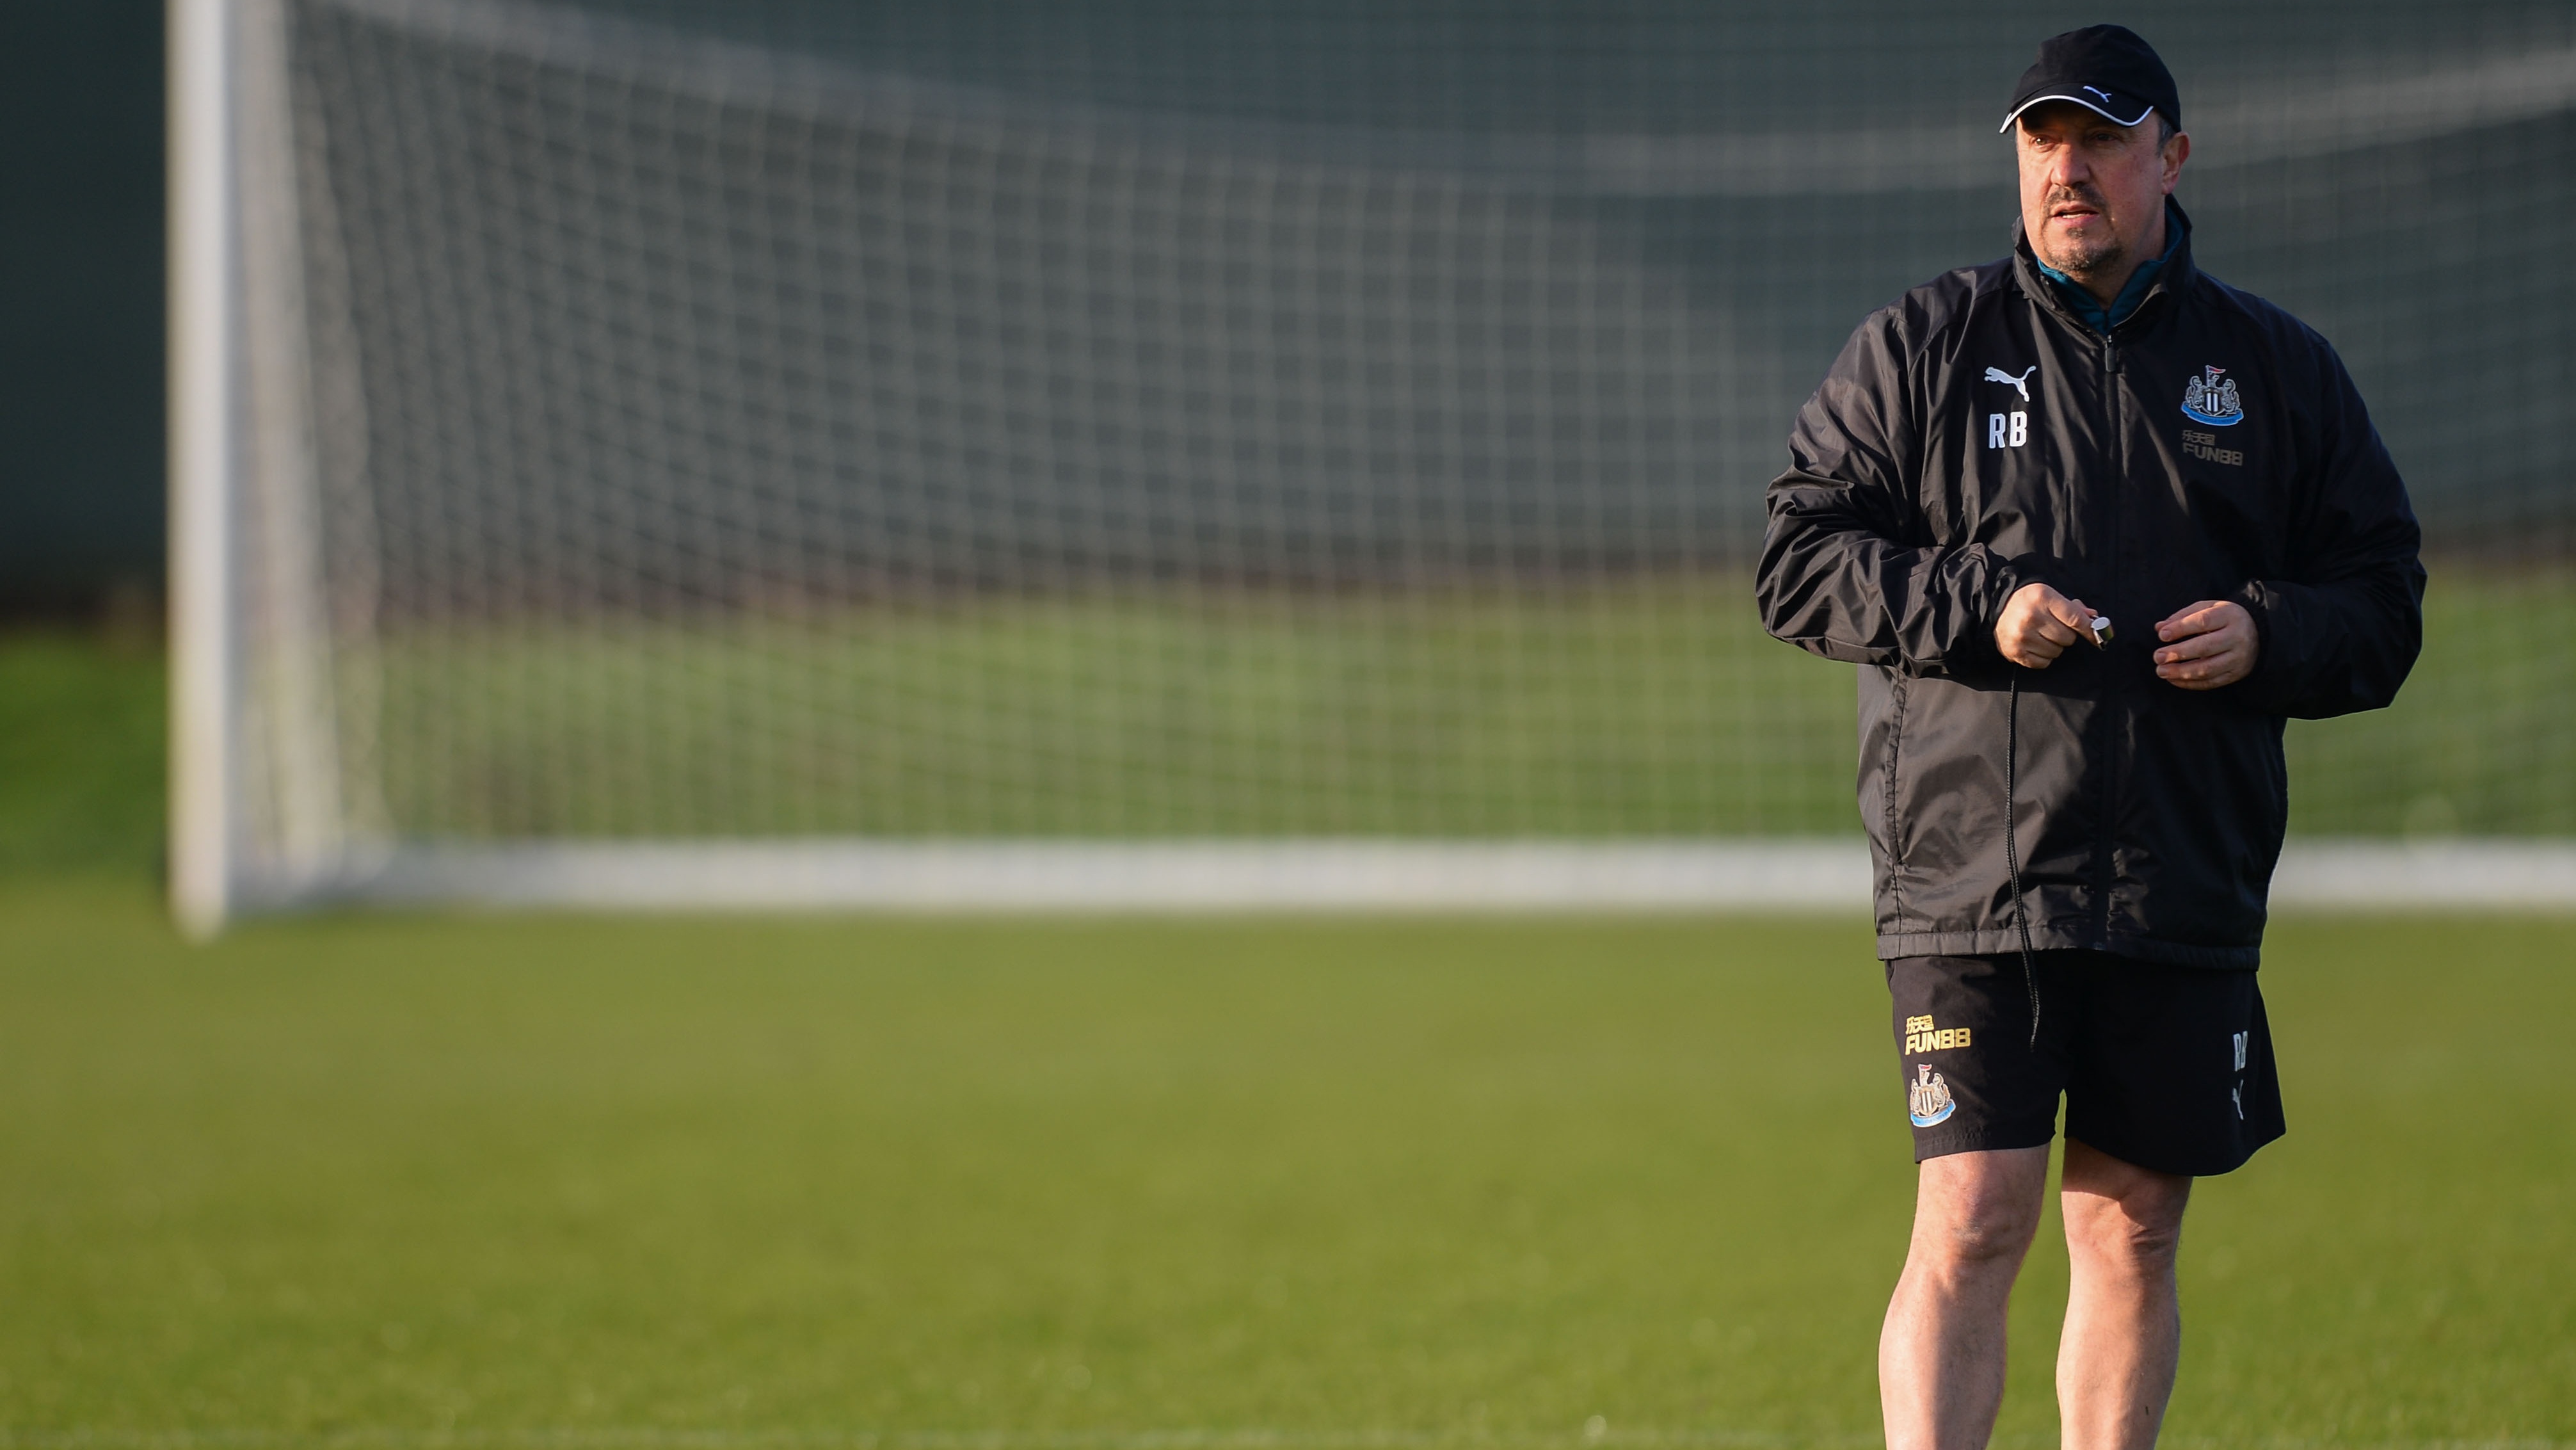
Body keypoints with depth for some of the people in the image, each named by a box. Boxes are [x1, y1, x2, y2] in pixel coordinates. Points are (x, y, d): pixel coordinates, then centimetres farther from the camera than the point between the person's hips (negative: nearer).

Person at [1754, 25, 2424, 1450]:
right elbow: (1799, 563, 3)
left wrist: (2268, 636, -10)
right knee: (1972, 1224, -11)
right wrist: (1976, 607, -13)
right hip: (1972, 887, -3)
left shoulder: (2279, 369, 10)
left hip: (2188, 892, 3)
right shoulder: (1920, 346, 4)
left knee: (2134, 1235, 9)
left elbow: (2383, 602, 12)